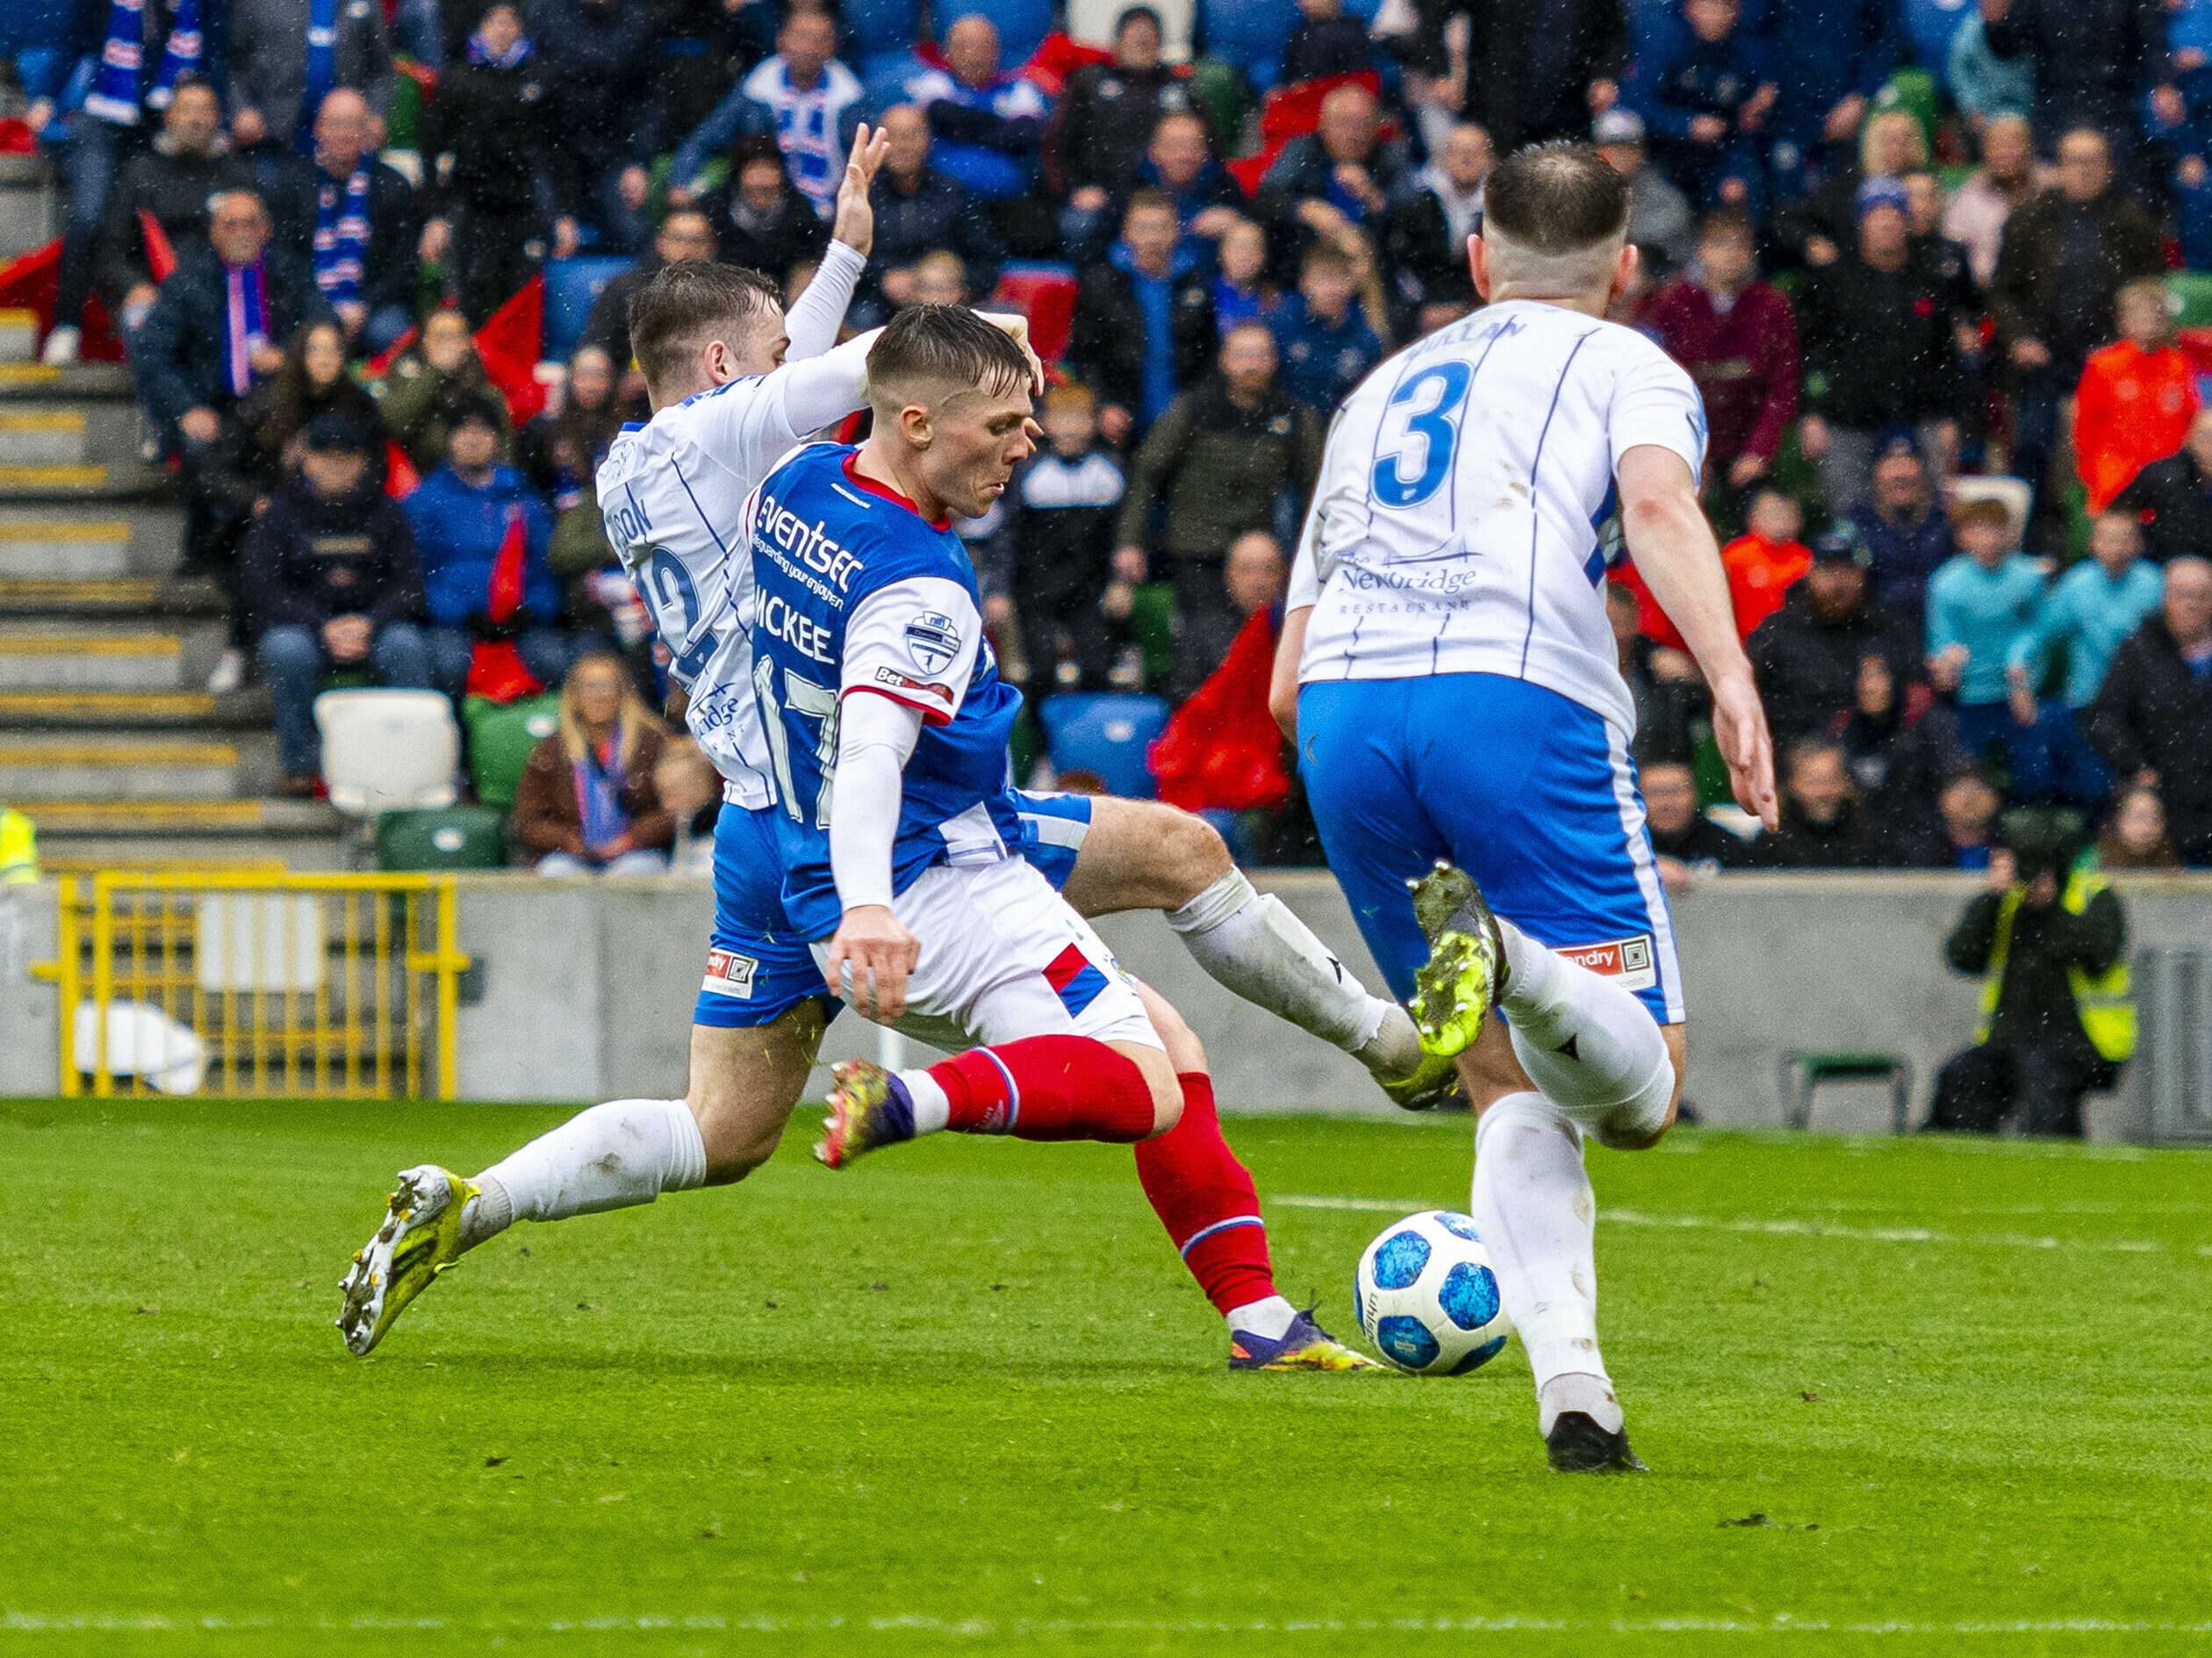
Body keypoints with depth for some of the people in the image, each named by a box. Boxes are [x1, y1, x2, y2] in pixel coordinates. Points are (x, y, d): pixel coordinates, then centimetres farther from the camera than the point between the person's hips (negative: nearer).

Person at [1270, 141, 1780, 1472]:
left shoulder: (1382, 388, 34)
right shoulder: (1626, 366, 19)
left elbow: (1287, 681, 30)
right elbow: (1657, 504, -6)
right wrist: (1732, 679, -17)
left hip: (1340, 716, 4)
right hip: (1521, 699, -4)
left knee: (1514, 1091, 12)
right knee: (1641, 1088, -3)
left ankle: (1571, 1388, -9)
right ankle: (1512, 958, -35)